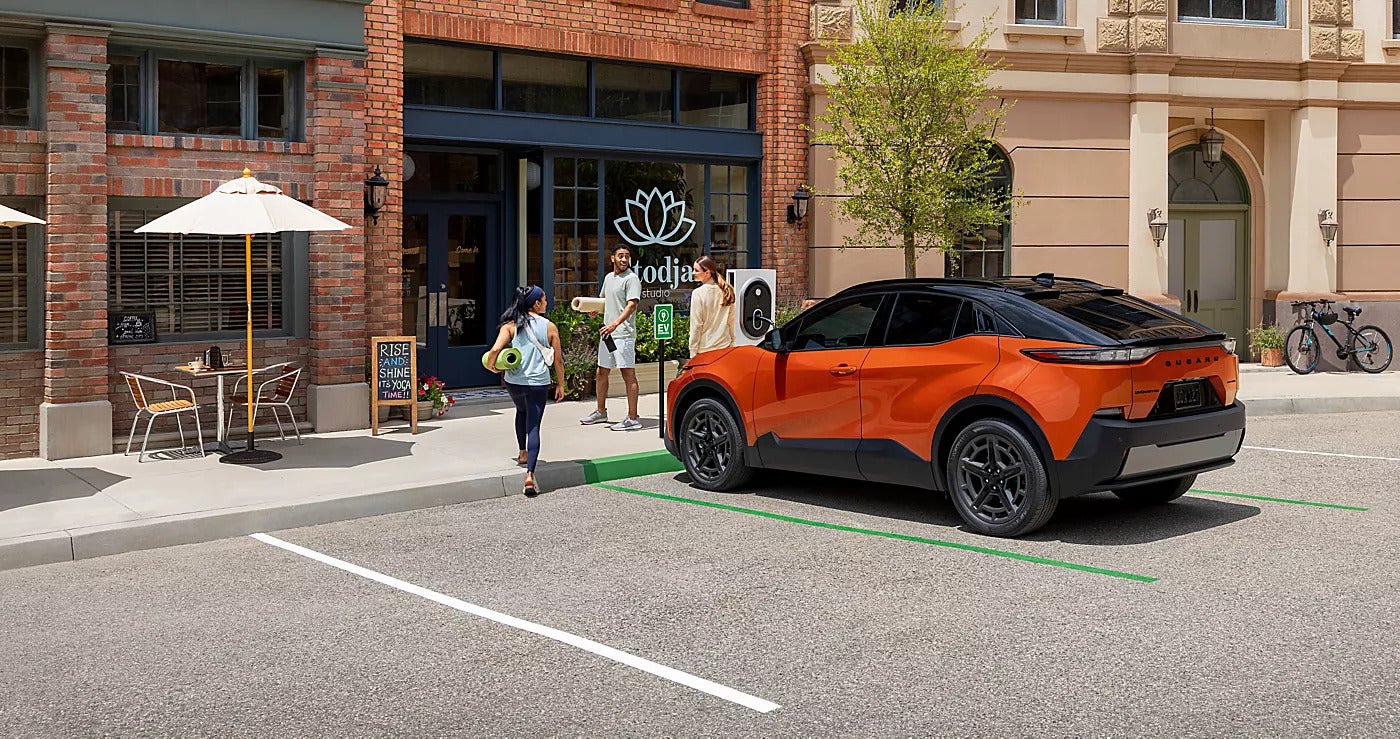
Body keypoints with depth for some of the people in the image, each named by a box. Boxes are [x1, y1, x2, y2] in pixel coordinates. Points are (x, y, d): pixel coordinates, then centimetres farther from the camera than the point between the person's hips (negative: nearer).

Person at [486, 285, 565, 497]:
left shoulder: (511, 325, -1)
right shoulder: (549, 327, -1)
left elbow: (496, 349, -15)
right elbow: (558, 360, 3)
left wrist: (491, 366, 5)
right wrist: (560, 384, 15)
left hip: (514, 382, 2)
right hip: (539, 383, -2)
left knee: (521, 411, 33)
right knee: (533, 426, -3)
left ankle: (523, 454, 43)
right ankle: (530, 474, -17)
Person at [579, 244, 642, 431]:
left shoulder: (631, 279, -10)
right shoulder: (609, 277, 17)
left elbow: (631, 305, -21)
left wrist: (615, 323, -34)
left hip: (623, 333, -9)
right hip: (607, 332, 9)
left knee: (628, 374, -8)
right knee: (601, 372, 17)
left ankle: (633, 418, -7)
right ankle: (601, 412, 32)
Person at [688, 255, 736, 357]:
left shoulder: (698, 294, -12)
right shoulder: (726, 291, 4)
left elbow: (696, 325, -11)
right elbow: (731, 322, 10)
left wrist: (693, 353, -6)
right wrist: (732, 342, 20)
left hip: (705, 349, -5)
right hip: (725, 346, 5)